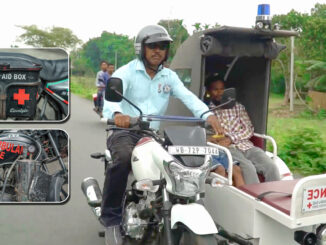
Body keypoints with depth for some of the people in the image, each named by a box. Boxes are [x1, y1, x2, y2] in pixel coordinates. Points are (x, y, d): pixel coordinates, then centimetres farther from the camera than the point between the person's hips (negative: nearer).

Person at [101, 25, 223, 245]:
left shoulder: (169, 76, 11)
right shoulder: (126, 72, -1)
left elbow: (188, 96, -7)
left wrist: (208, 114, -27)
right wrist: (116, 114, -46)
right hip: (125, 131, -4)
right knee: (123, 158, -35)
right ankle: (111, 218, -18)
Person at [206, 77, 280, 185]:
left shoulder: (238, 107, 20)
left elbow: (249, 130, 10)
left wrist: (230, 138, -7)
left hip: (246, 145, 4)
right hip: (227, 149, -3)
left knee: (271, 166, -22)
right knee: (248, 167, -32)